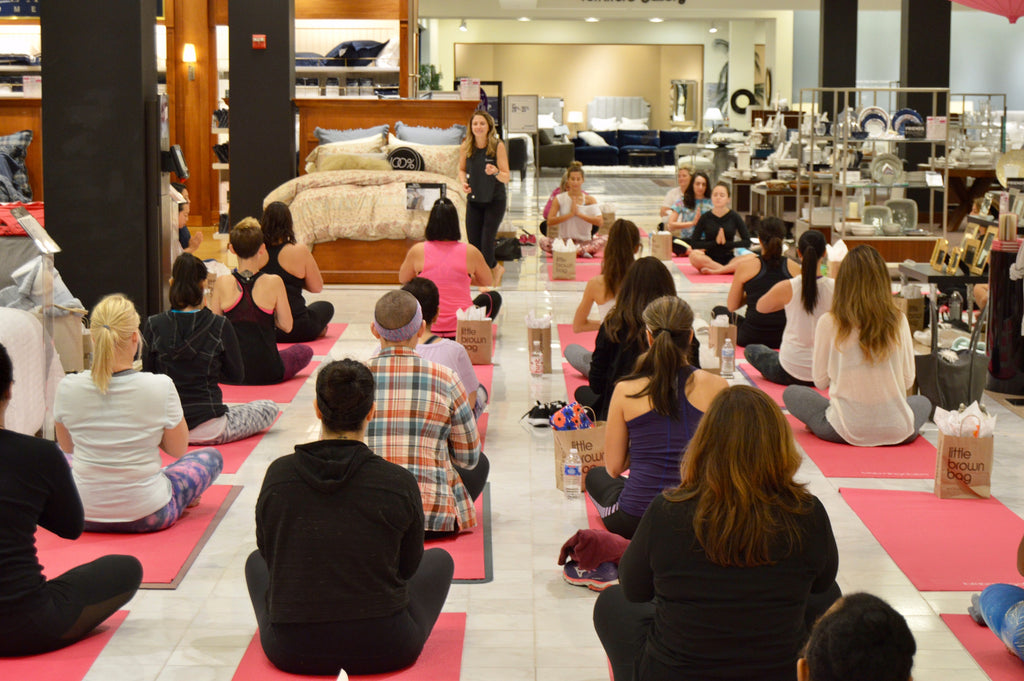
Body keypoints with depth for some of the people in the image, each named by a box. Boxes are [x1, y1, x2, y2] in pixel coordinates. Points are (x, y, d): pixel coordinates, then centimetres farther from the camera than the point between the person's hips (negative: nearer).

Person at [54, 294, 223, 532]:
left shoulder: (68, 387, -13)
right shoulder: (160, 387, -20)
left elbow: (67, 447, 5)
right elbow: (178, 449, -4)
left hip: (83, 515, 3)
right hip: (148, 515, -3)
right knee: (211, 456, 24)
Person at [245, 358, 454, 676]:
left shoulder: (279, 474, -9)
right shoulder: (399, 483, -14)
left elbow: (269, 553, 7)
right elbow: (408, 566, 2)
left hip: (291, 651, 2)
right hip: (384, 650, -2)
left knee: (256, 562, 33)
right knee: (440, 559, 26)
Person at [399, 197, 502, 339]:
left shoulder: (417, 251, -5)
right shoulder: (470, 252, -6)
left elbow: (402, 279, 15)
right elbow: (488, 282, 12)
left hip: (427, 326, 1)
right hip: (463, 327, -1)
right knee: (494, 297, 28)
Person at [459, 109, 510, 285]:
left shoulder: (498, 146, -13)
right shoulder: (466, 146, -4)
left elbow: (507, 178, -14)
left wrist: (496, 172, -35)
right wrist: (463, 182, -9)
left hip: (495, 200, -4)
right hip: (473, 200, 4)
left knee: (487, 240, -9)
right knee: (473, 242, 4)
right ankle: (496, 268, 30)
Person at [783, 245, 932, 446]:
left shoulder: (828, 323, -11)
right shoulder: (899, 321, -5)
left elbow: (821, 381, -1)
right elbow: (908, 381, 3)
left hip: (847, 430, -1)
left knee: (791, 393, 22)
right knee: (923, 402, 35)